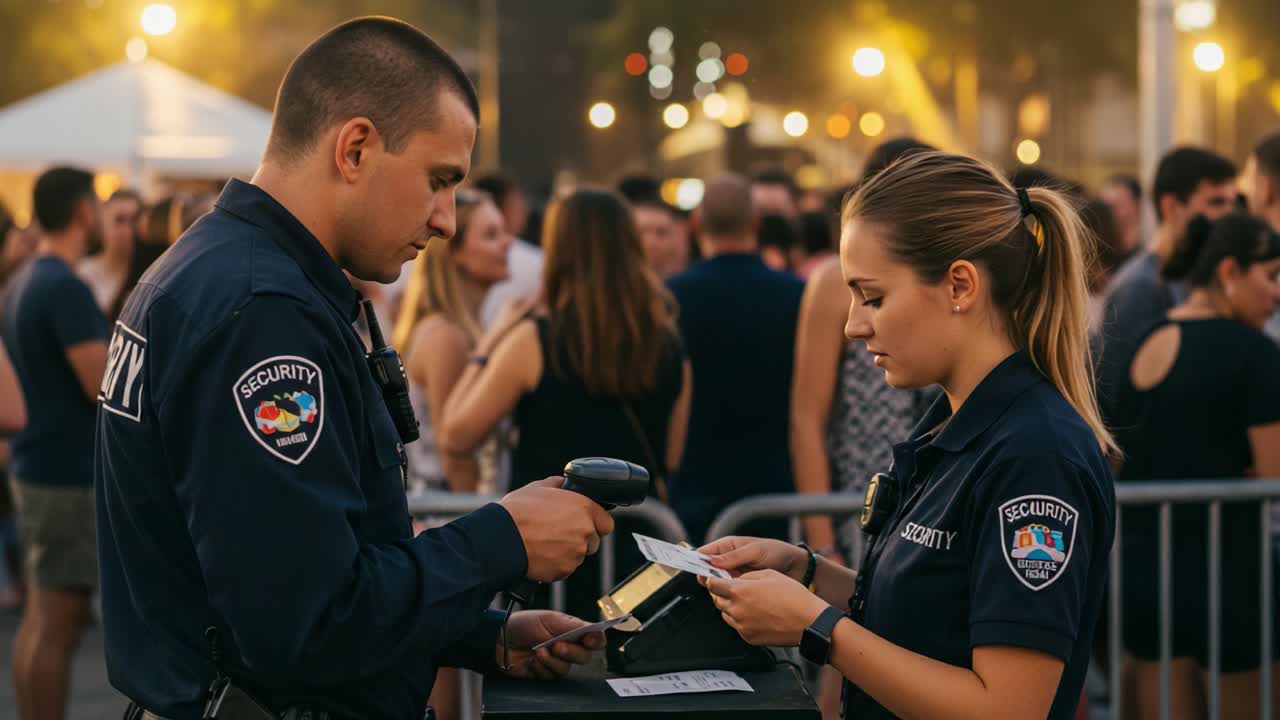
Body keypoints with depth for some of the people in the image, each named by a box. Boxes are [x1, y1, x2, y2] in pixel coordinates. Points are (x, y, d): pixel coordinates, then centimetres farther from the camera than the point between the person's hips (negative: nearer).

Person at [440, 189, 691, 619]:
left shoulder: (535, 339, -10)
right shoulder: (668, 346, 2)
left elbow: (456, 436, -4)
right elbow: (670, 460, 9)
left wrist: (487, 347, 3)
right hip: (637, 548, 4)